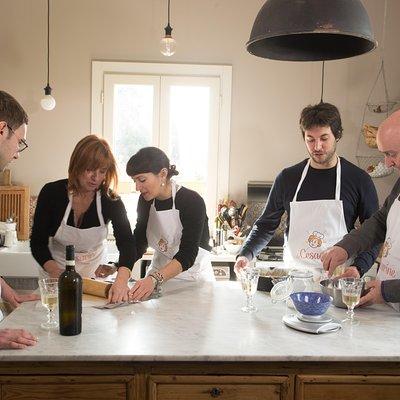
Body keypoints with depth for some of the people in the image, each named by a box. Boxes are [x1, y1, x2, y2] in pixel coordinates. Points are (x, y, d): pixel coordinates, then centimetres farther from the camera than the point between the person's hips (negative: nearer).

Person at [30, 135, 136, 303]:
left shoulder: (111, 201, -19)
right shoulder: (51, 193, -20)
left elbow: (127, 243, -29)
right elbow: (38, 242, -15)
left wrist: (121, 279, -48)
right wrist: (58, 274, -31)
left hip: (94, 270, 1)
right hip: (56, 268, -1)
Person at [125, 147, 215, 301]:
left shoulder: (192, 201, -21)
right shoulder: (146, 201, -2)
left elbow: (187, 254, -27)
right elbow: (139, 242, 3)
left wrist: (155, 279, -41)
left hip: (193, 275, -4)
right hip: (159, 275, 5)